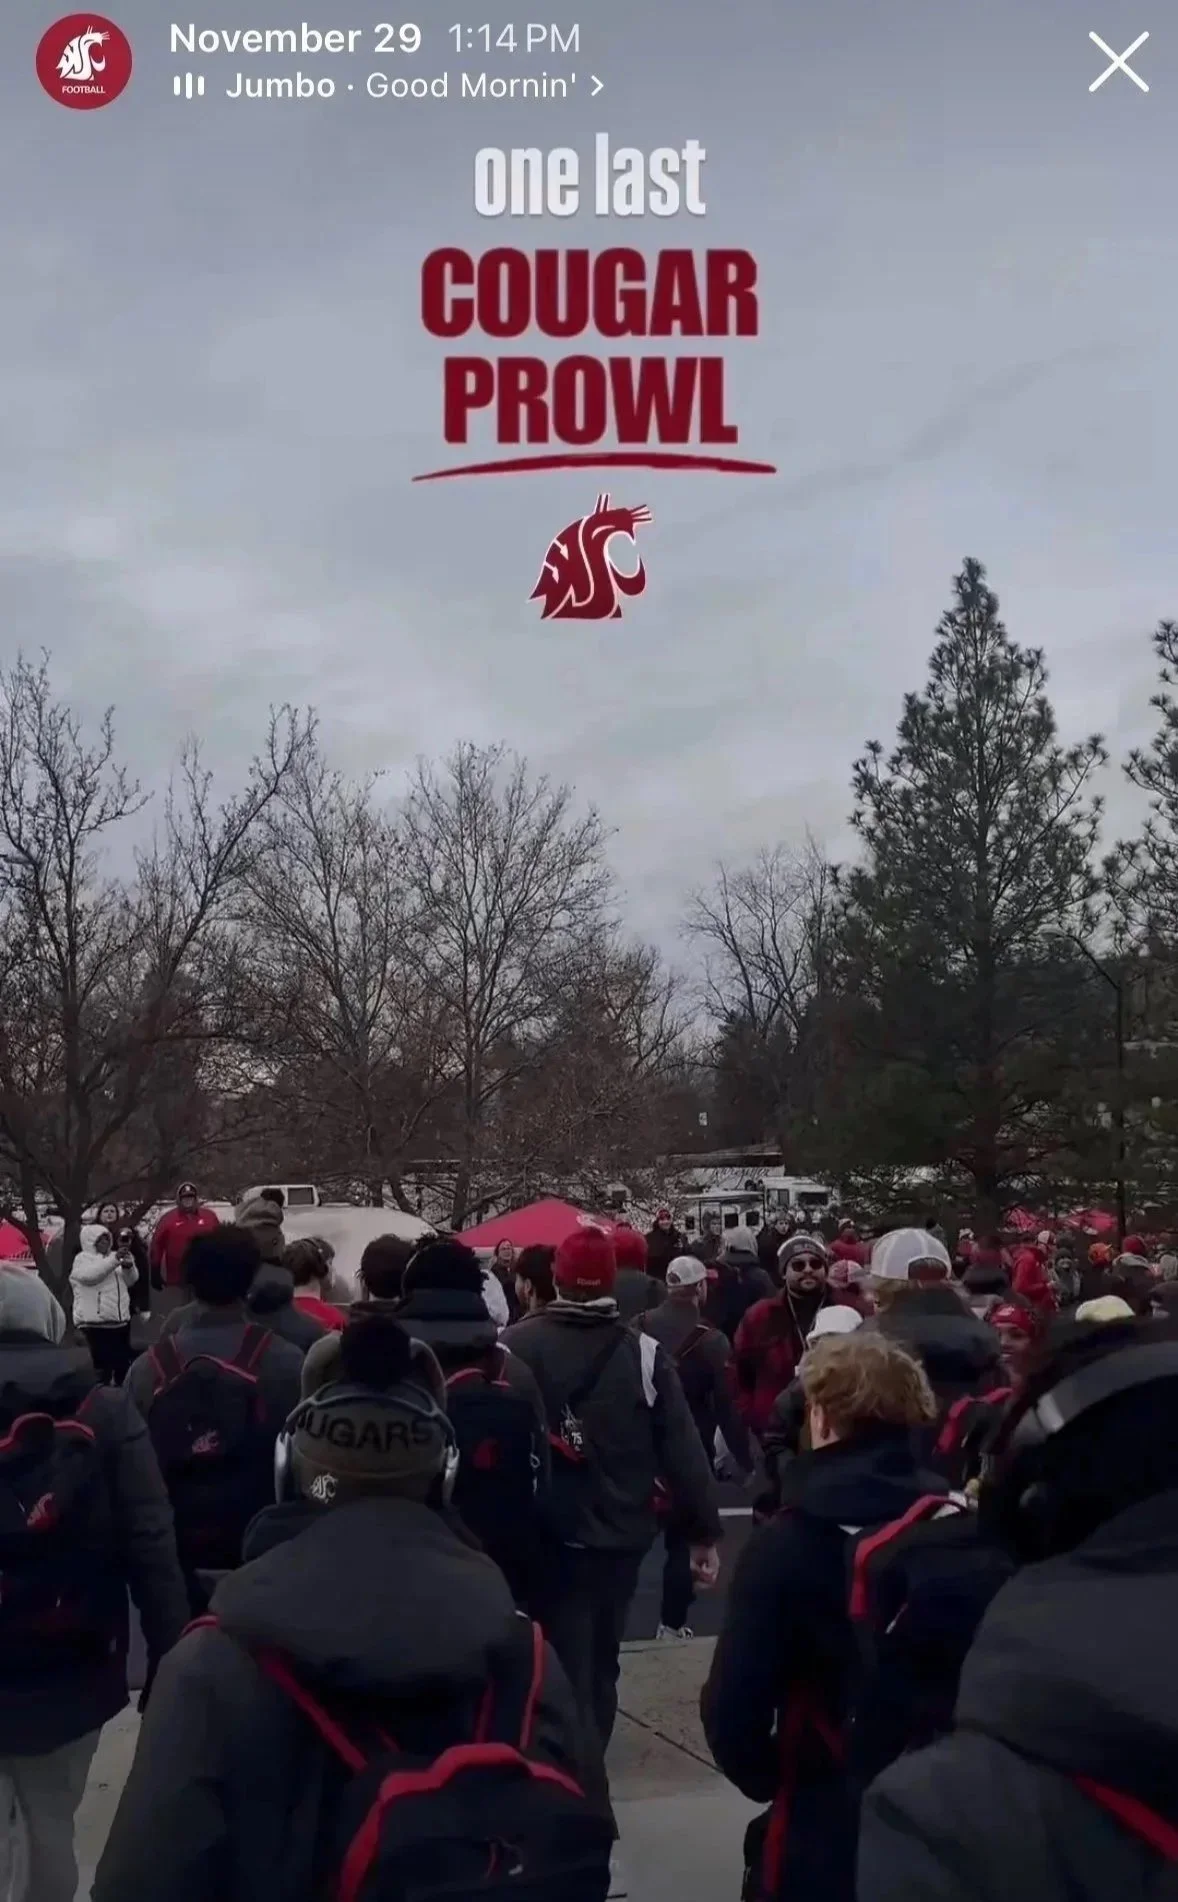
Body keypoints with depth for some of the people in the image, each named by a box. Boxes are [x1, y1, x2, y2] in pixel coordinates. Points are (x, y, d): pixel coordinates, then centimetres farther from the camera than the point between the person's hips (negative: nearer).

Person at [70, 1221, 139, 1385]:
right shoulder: (82, 1258, -1)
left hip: (120, 1321, 7)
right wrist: (115, 1260, -26)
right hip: (95, 1323, -7)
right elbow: (90, 1275, -21)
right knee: (102, 1366, -10)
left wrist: (128, 1266, -9)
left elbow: (131, 1280, 13)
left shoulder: (113, 1257, 18)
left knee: (123, 1363, 12)